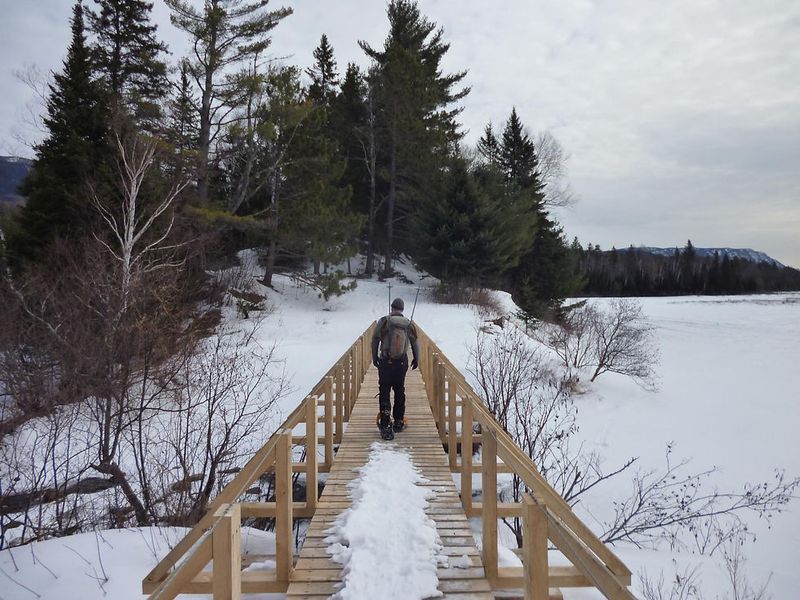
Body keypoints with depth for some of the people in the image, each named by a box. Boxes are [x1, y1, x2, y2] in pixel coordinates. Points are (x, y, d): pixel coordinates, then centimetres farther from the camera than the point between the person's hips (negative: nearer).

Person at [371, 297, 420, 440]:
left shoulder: (384, 321, -7)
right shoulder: (409, 324, 0)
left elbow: (375, 340, -4)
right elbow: (415, 343, 8)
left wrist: (375, 358, 10)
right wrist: (416, 359, 23)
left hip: (385, 362, -2)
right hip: (402, 363, 3)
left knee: (384, 392, 2)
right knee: (400, 392, 17)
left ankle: (385, 426, -5)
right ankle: (398, 422, 25)